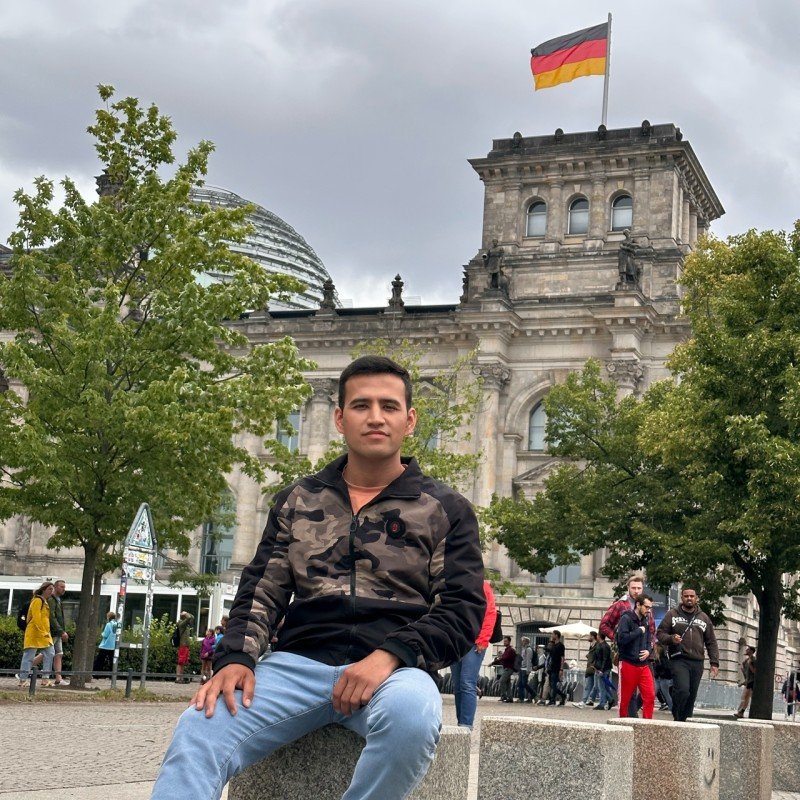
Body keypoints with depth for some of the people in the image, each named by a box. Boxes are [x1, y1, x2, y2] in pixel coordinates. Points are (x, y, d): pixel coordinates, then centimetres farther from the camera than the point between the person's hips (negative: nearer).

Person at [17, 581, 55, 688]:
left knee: (49, 654, 0)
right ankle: (23, 679, 0)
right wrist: (42, 632, -21)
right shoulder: (37, 601, -10)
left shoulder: (45, 602, 20)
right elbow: (36, 618, -18)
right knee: (29, 656, -4)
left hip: (44, 634, 9)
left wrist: (46, 633, 14)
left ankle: (45, 679, 0)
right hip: (35, 633, -9)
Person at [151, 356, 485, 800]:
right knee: (199, 729, -28)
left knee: (410, 713, -39)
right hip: (297, 662, 2)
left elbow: (463, 608, 3)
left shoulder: (445, 509, 11)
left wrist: (390, 655, -15)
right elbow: (261, 591, 15)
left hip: (394, 668, -1)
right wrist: (235, 656, -7)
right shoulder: (297, 501, 19)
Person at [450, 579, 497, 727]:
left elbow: (491, 613, -3)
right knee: (457, 685, 5)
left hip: (474, 642, -5)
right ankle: (461, 723, 9)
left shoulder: (482, 586, 2)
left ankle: (466, 725, -14)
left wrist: (482, 640, -10)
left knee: (467, 683, -13)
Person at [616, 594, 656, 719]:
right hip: (628, 664, -6)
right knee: (625, 699, 2)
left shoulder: (645, 622, 14)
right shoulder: (626, 619, -7)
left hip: (643, 665, 6)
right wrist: (639, 631, -12)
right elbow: (622, 638, -21)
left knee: (650, 696, -5)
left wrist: (648, 651, 2)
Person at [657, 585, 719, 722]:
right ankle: (676, 719, -5)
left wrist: (714, 663, 7)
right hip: (679, 660, -4)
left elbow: (711, 642, 17)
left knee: (692, 696, 2)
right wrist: (671, 639, -14)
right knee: (682, 690, -21)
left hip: (697, 662, 4)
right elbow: (660, 634, 7)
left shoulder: (704, 617, 17)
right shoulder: (672, 614, 9)